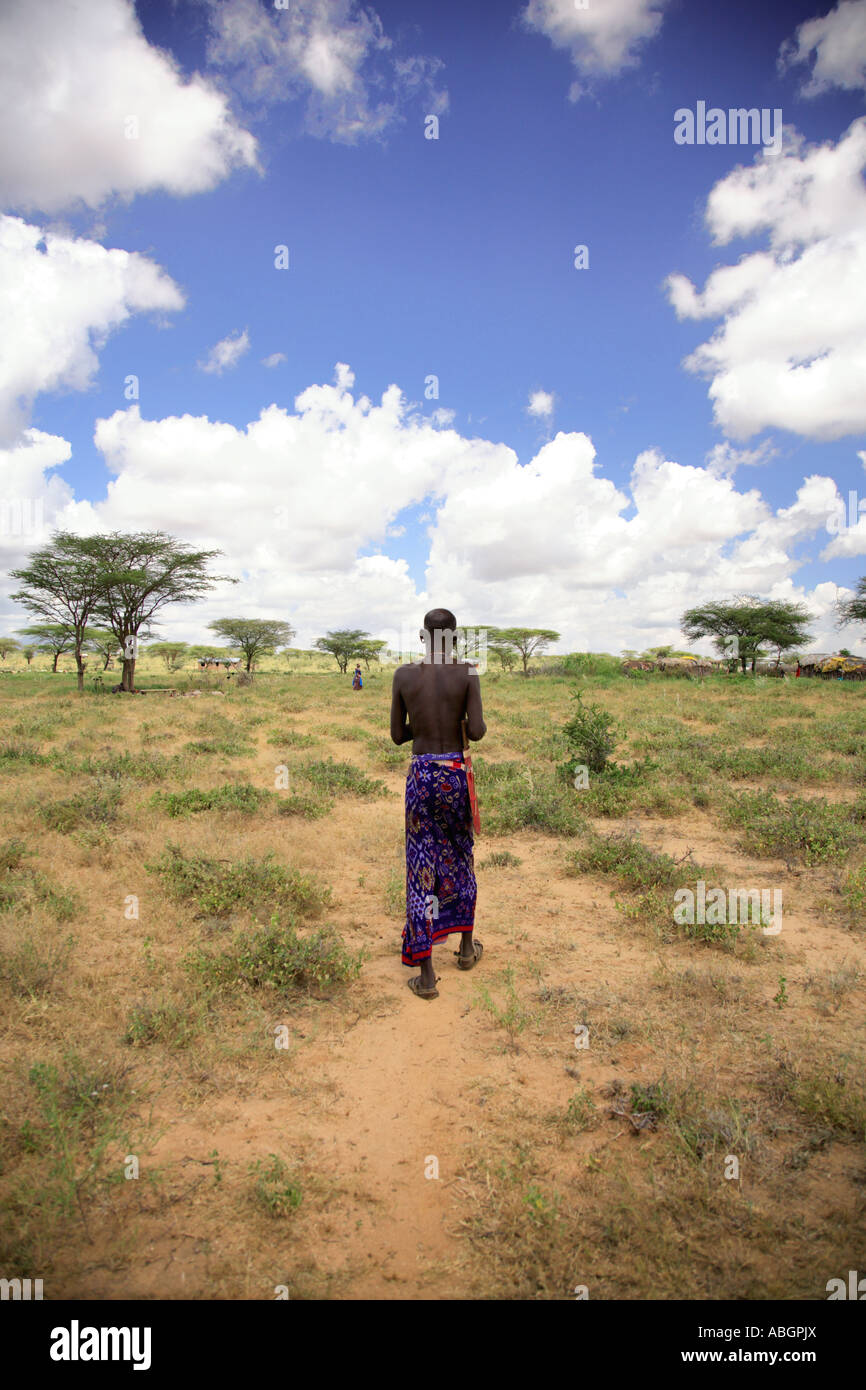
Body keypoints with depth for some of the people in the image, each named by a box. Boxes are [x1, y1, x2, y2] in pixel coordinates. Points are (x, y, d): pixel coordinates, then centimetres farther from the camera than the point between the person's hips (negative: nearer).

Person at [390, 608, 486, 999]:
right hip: (456, 773, 0)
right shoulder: (467, 674, -7)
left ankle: (426, 975, 6)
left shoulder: (403, 675, -3)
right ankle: (467, 946, 36)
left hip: (421, 774, 0)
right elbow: (477, 732, -11)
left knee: (422, 869, 5)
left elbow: (397, 735, 2)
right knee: (461, 860, 21)